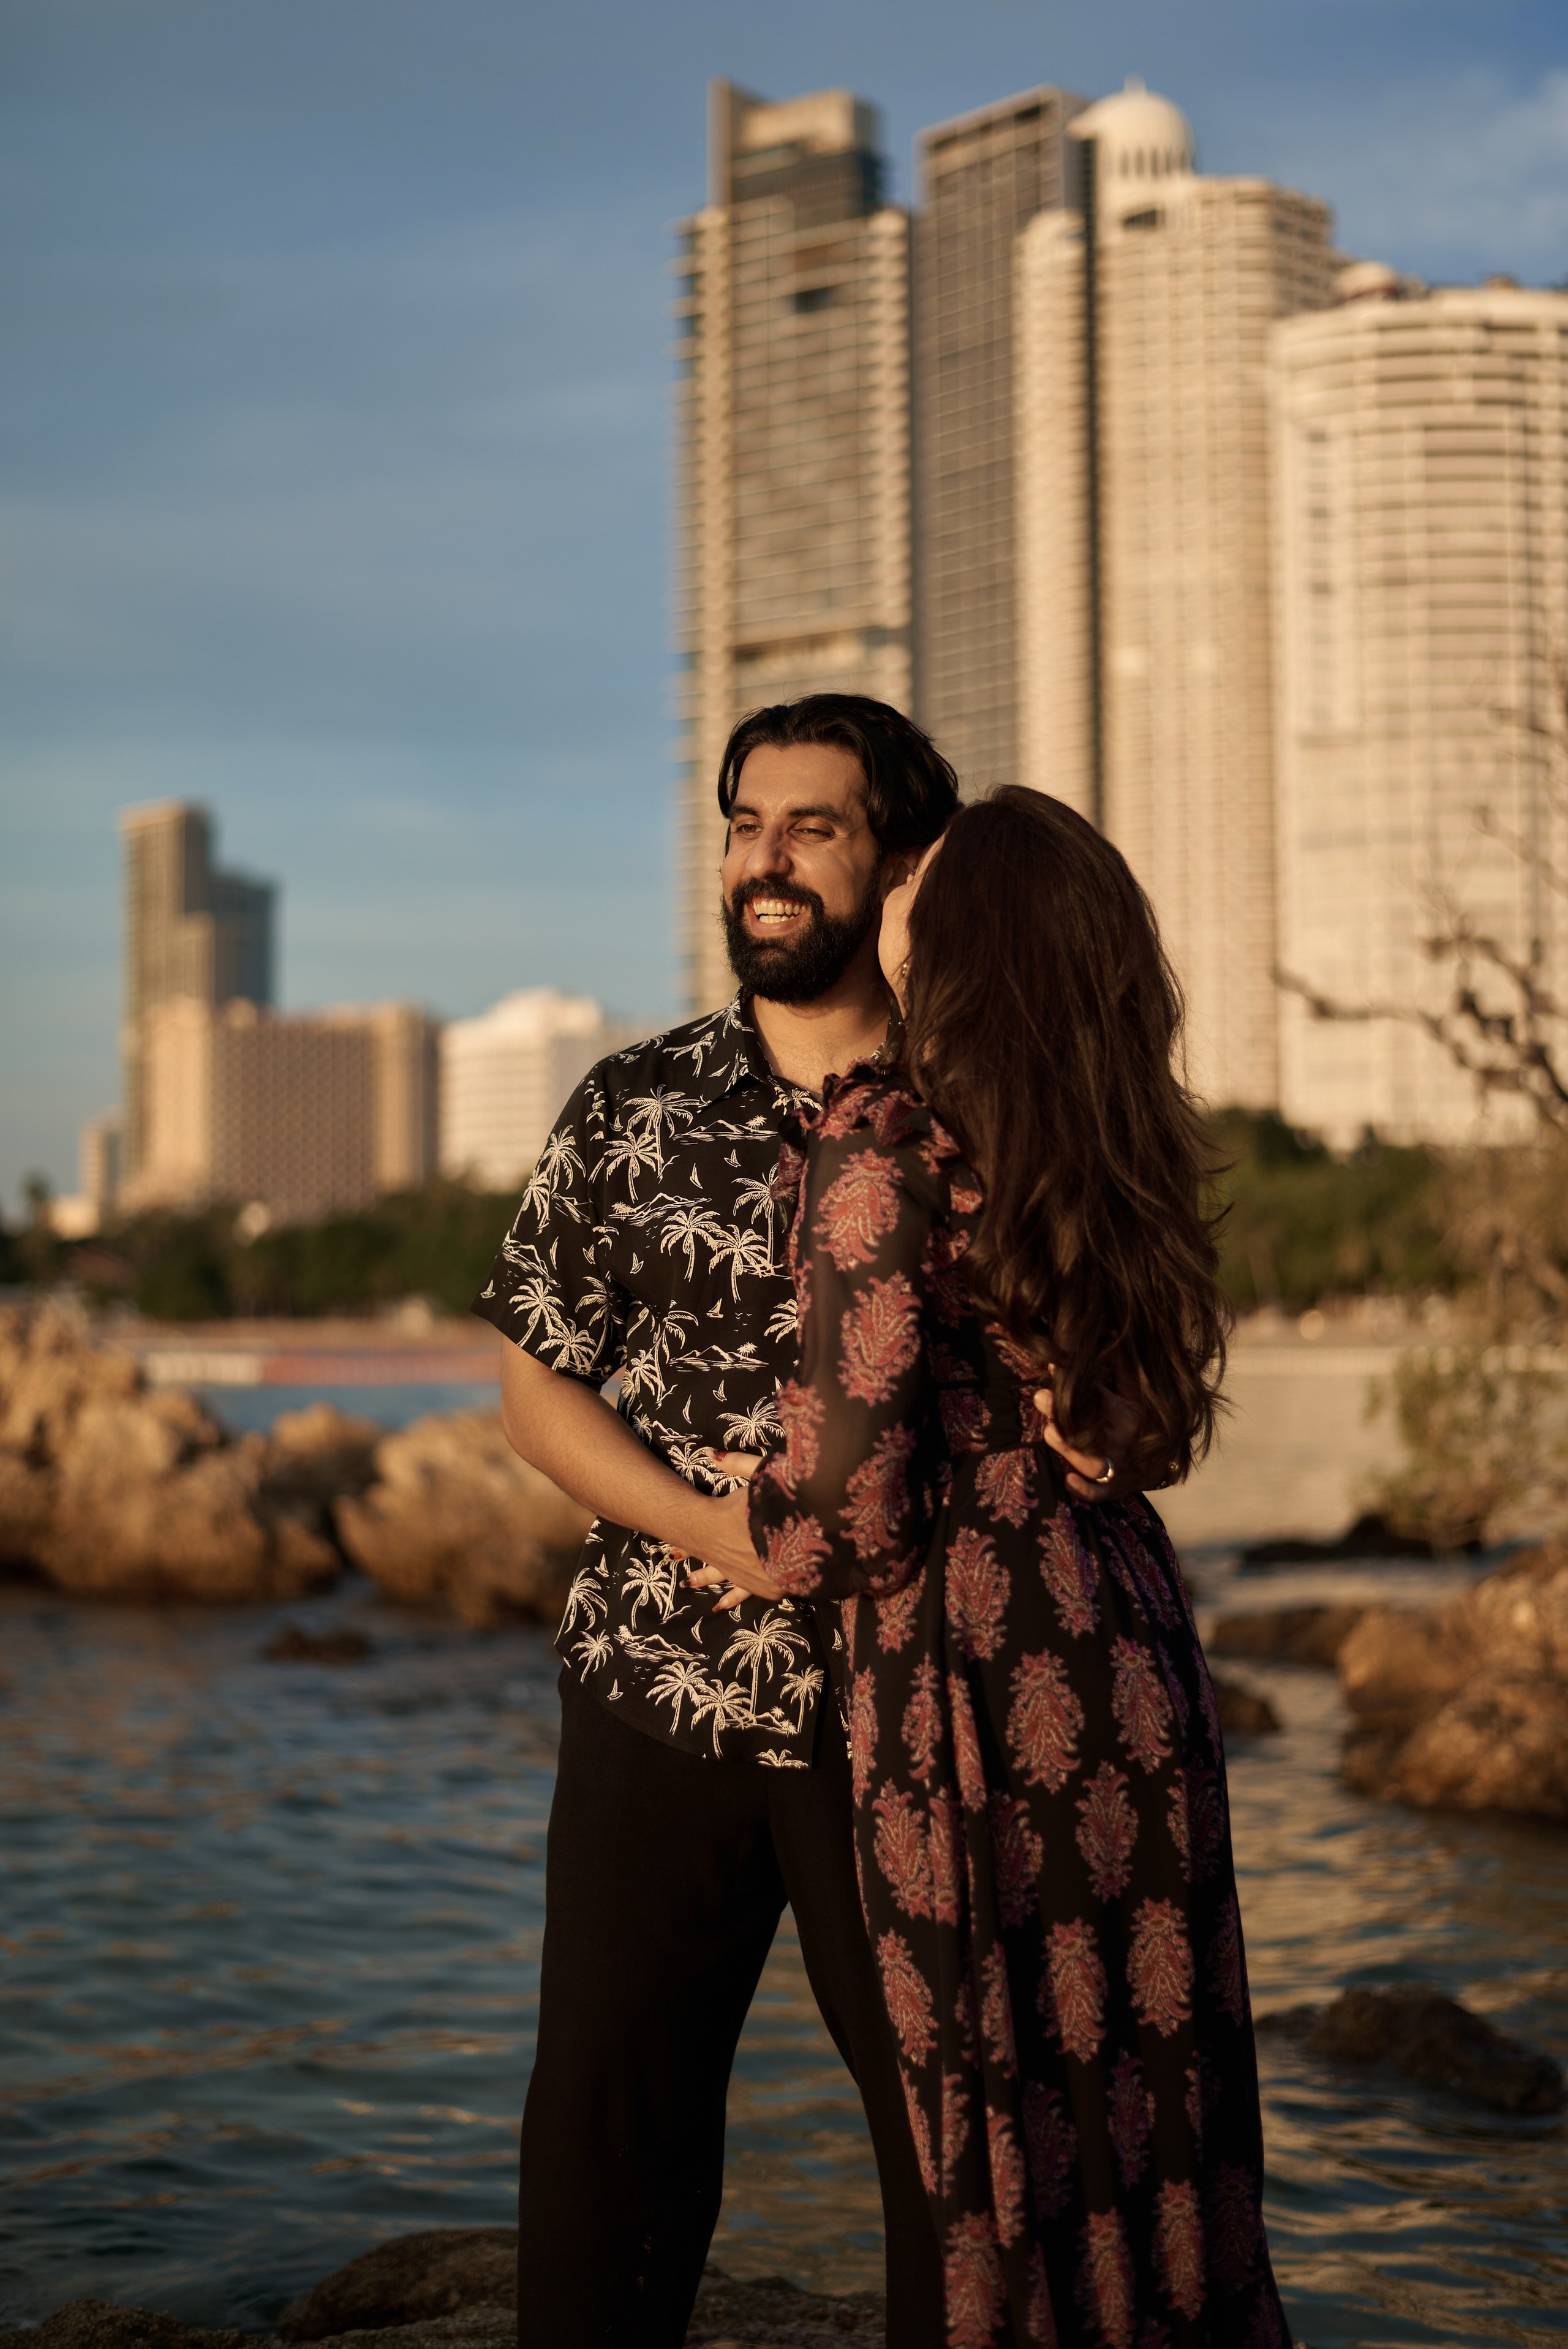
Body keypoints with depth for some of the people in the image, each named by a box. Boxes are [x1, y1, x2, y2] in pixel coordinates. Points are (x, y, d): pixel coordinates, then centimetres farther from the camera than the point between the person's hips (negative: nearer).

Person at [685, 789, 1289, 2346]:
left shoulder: (882, 1137, -13)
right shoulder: (1120, 1151, 7)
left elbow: (854, 1472, -18)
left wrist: (750, 1541, 3)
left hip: (975, 1652, -6)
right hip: (1130, 1634, 6)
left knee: (1010, 2102, 5)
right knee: (1146, 2081, 15)